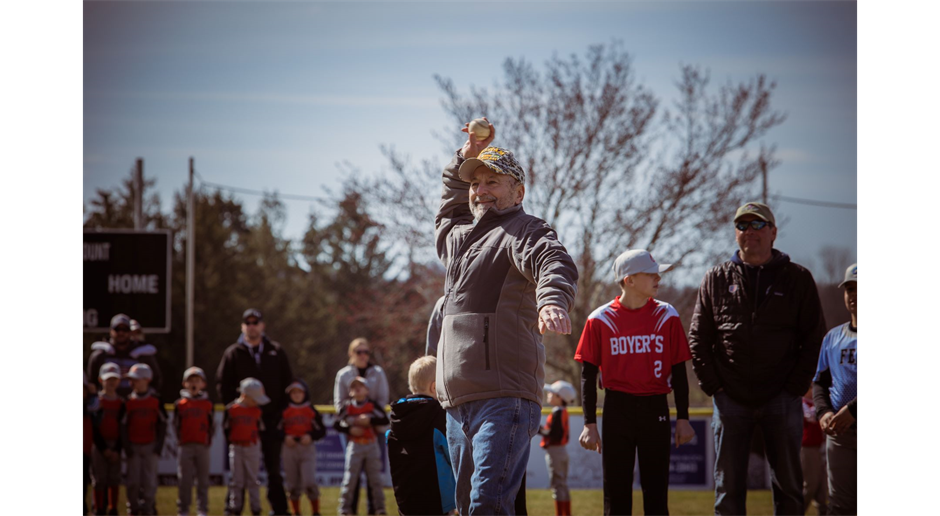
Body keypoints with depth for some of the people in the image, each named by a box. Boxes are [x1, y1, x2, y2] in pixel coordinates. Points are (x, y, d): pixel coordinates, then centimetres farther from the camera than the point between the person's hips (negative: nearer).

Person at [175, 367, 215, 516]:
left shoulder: (208, 404, 5)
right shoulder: (180, 404, 4)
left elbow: (212, 426, 7)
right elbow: (176, 425, 9)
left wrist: (208, 441, 0)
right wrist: (179, 441, 3)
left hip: (203, 447, 0)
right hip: (185, 446, 0)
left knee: (202, 480, 3)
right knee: (185, 480, 0)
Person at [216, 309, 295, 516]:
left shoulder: (276, 352, 7)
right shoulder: (233, 353, 3)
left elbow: (288, 383, 9)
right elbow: (222, 384, 3)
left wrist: (282, 411, 1)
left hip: (272, 419, 1)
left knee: (274, 469, 6)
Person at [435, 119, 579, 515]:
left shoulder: (524, 231, -2)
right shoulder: (457, 237, 24)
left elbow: (555, 264, -24)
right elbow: (447, 213, 47)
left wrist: (552, 299, -47)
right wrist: (466, 157, 32)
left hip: (504, 399, -9)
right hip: (457, 402, 9)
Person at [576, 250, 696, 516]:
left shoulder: (667, 316, 3)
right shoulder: (601, 320, -1)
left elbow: (679, 371, 7)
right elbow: (588, 376, 2)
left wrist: (683, 418, 3)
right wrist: (590, 424, -2)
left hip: (656, 409, 1)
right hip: (617, 411, -1)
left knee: (656, 493, 2)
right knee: (616, 494, 2)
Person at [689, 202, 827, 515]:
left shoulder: (798, 279, 5)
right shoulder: (716, 280, 8)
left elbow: (814, 339, 3)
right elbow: (697, 338, 7)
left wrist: (795, 386, -6)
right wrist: (713, 384, -2)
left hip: (781, 401, -1)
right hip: (730, 401, 1)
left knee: (789, 487, 5)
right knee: (728, 489, 1)